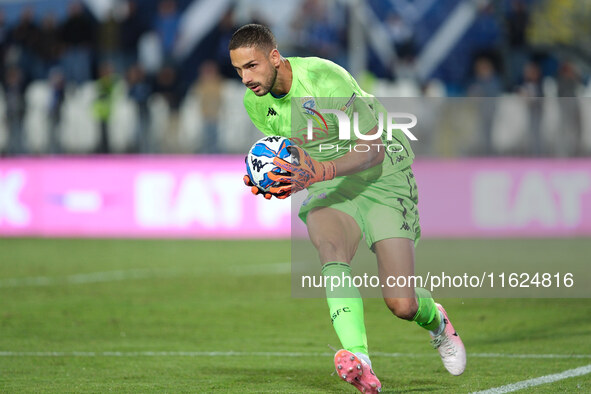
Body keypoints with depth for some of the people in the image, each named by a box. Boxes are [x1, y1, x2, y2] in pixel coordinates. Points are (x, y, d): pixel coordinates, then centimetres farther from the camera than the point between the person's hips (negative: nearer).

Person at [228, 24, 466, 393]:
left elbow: (374, 148, -23)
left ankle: (437, 322, 30)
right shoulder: (255, 102, -3)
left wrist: (319, 172, -37)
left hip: (383, 176, -5)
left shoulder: (326, 79, -25)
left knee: (402, 304, -10)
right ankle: (359, 361, -46)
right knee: (331, 251, -32)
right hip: (330, 186, 5)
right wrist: (271, 181, -11)